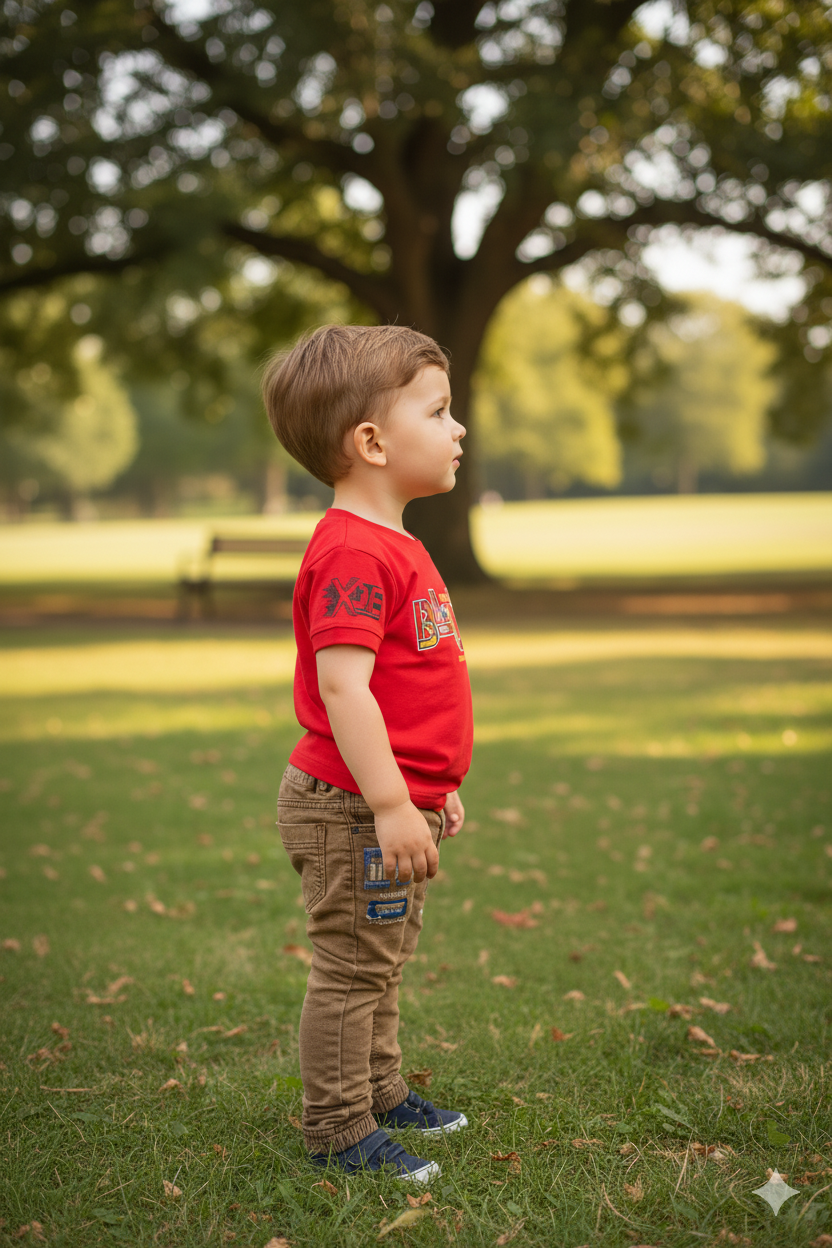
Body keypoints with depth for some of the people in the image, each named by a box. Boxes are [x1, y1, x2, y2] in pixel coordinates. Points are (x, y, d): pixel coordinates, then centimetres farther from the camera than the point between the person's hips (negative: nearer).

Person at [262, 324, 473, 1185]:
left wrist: (433, 785, 24)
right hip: (353, 810, -10)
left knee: (380, 964, 22)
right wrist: (391, 804, -28)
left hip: (395, 800, 10)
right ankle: (337, 1130, 14)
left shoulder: (391, 545, 13)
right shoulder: (353, 551, -21)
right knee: (351, 969, 1)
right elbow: (341, 685, -27)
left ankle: (380, 1092, 37)